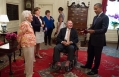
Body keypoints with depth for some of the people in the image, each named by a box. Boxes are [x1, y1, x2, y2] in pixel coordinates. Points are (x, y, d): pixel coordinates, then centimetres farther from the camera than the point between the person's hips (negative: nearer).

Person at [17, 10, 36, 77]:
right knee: (29, 59, -2)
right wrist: (19, 44, -4)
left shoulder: (28, 24, 14)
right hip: (27, 44, -10)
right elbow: (19, 35, -15)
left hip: (30, 44, 10)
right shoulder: (25, 24, -17)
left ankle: (28, 71, 37)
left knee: (30, 59, 20)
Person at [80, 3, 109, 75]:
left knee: (97, 55, 6)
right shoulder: (95, 17, 11)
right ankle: (88, 65, 40)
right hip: (92, 39, 8)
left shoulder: (105, 17, -15)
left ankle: (95, 70, 21)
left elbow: (104, 30, -23)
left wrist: (94, 31, -35)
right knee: (90, 53, 20)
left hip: (99, 40, -8)